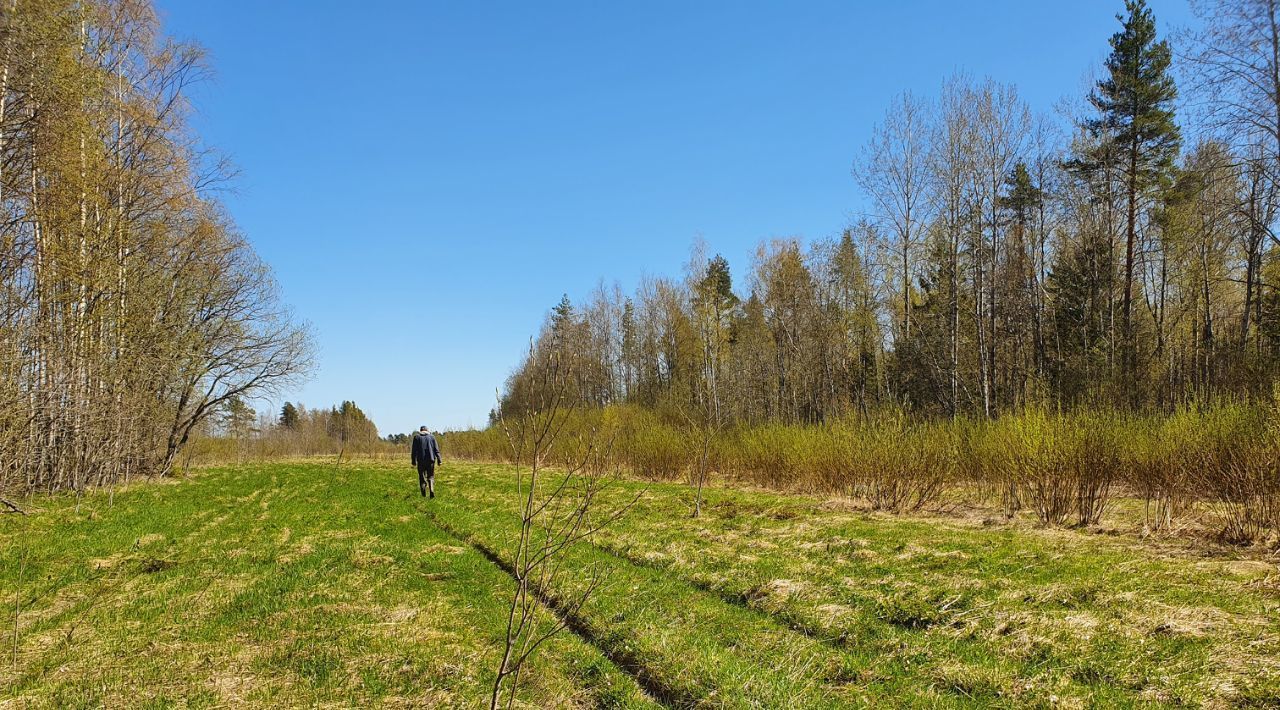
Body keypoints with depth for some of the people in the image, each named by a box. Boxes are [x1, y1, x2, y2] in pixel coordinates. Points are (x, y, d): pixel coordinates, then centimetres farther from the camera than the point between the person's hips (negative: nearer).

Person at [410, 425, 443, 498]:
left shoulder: (416, 437, 5)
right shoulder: (431, 436, 8)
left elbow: (414, 450, 2)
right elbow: (436, 449, 3)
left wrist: (413, 461, 5)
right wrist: (439, 460, 3)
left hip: (421, 460, -1)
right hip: (431, 459, 1)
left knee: (422, 476, 10)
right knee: (431, 476, 8)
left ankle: (423, 492, -5)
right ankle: (432, 491, -12)